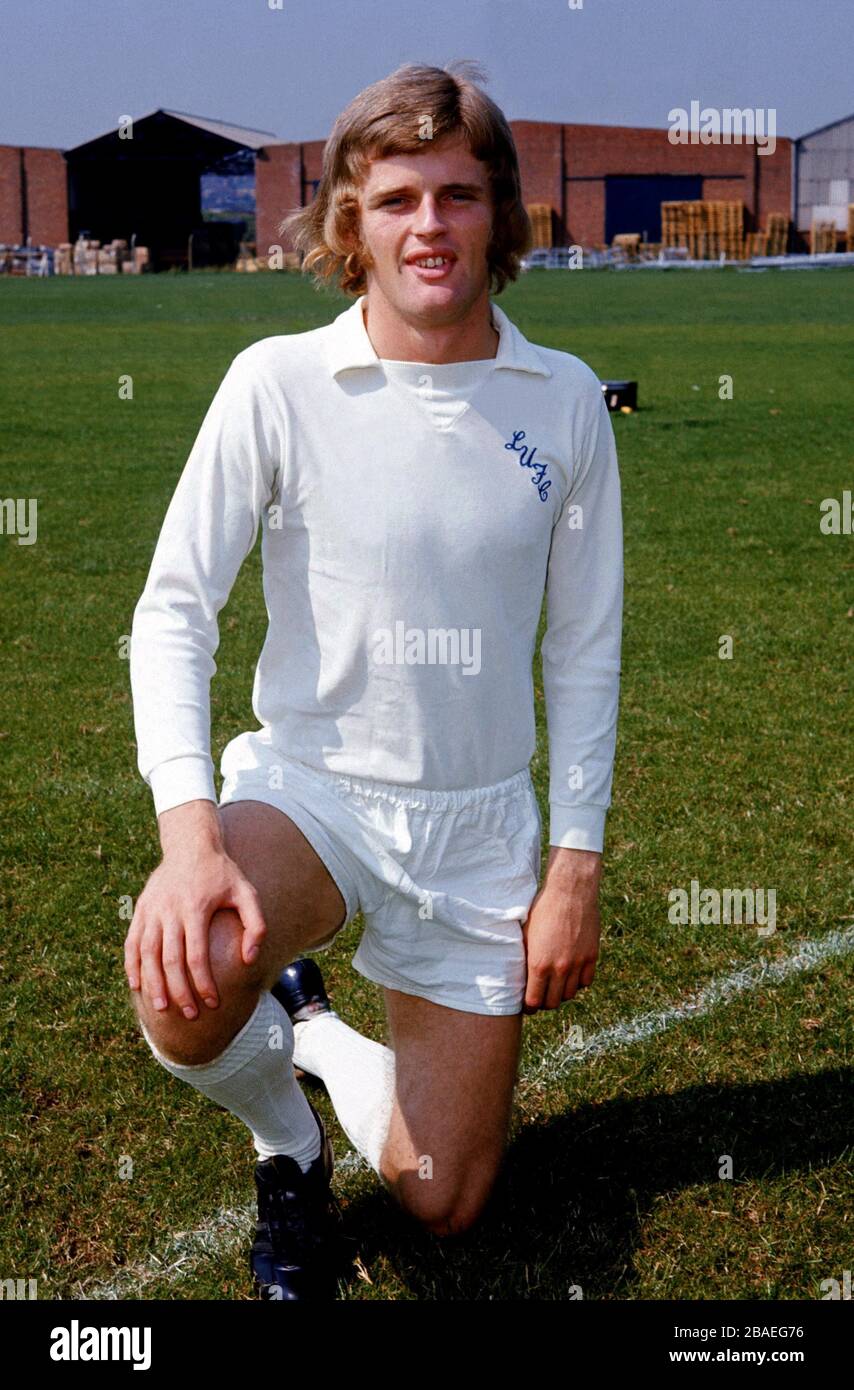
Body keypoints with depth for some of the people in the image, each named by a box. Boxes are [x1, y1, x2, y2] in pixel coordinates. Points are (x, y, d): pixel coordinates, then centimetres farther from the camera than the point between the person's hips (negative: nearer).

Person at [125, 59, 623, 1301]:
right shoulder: (278, 383, -10)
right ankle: (288, 1140, 2)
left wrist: (577, 867, -1)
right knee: (183, 983, -36)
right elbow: (174, 609, -11)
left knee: (443, 1206, 6)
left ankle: (316, 1038, 38)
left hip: (483, 825, 2)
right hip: (308, 788, -2)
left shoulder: (565, 401, -4)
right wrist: (190, 834, -26)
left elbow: (585, 650, 3)